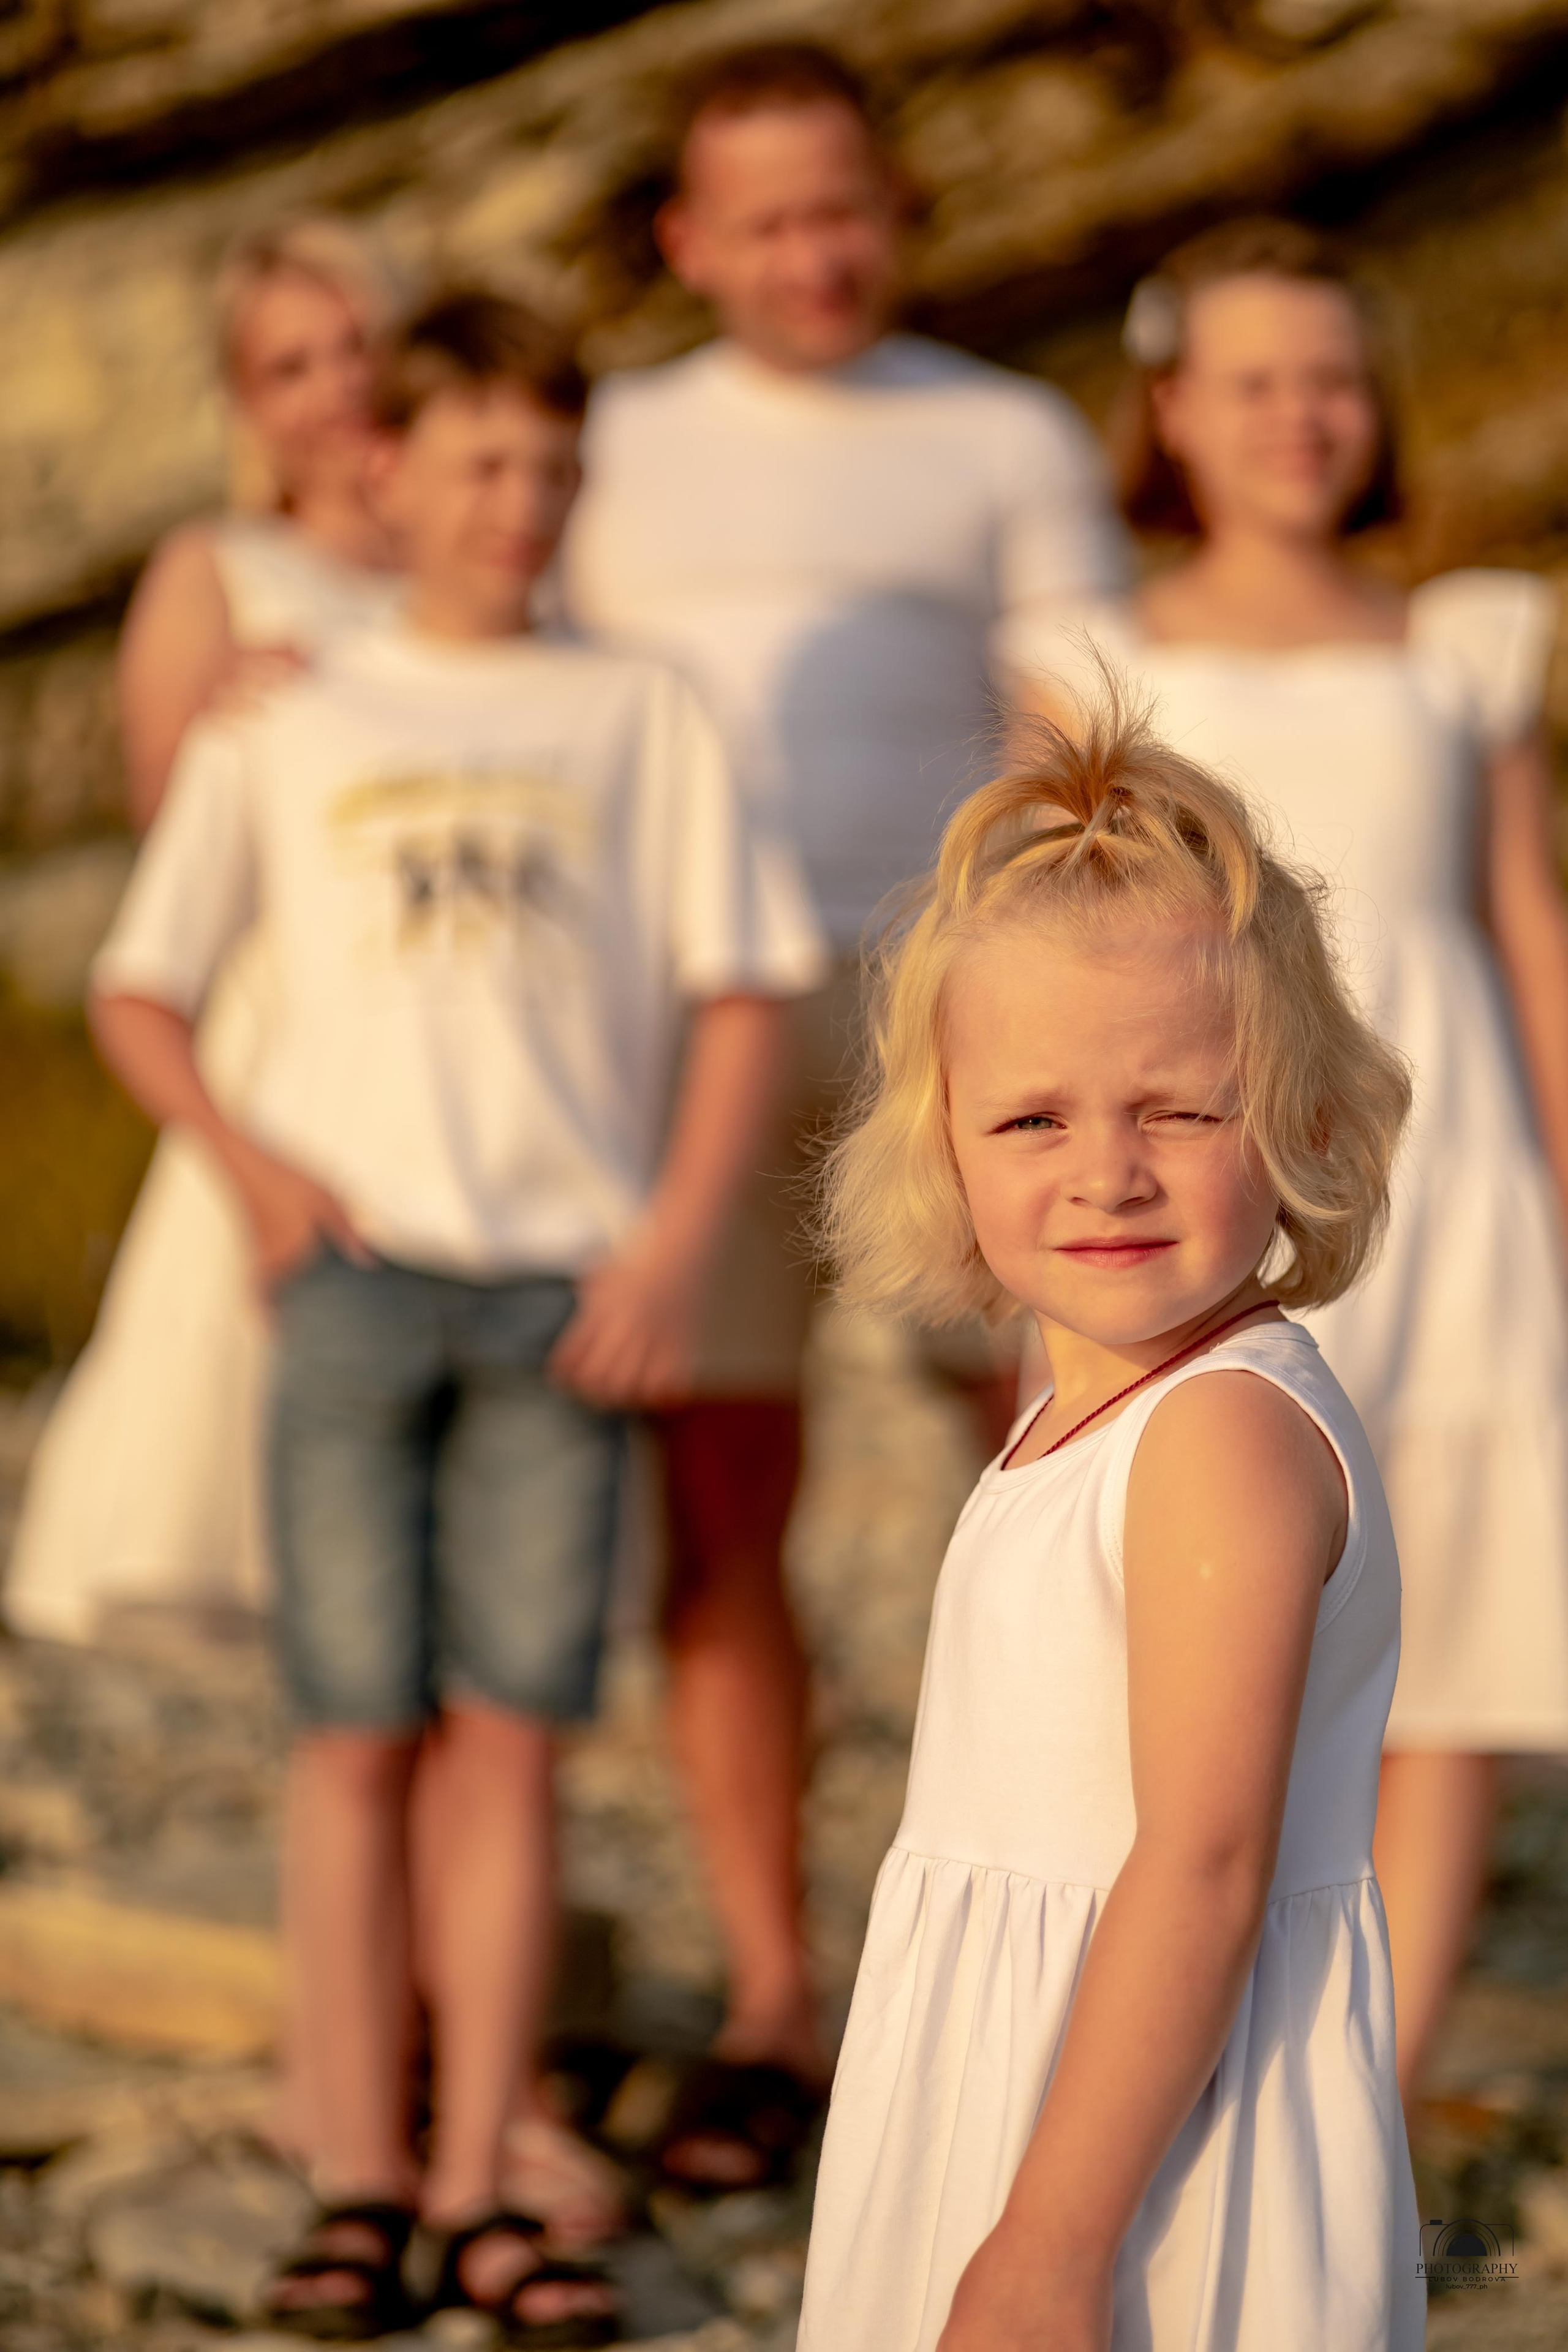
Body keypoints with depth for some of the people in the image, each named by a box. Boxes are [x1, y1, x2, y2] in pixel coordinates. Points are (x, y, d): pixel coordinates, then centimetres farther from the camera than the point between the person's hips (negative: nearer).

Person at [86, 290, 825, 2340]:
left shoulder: (640, 720, 11)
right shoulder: (286, 723, 11)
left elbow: (741, 993, 7)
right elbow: (139, 994, 12)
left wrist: (674, 1244, -4)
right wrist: (247, 1158, -5)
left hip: (566, 1284, 0)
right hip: (355, 1268, 0)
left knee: (509, 1734, 0)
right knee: (357, 1733, -1)